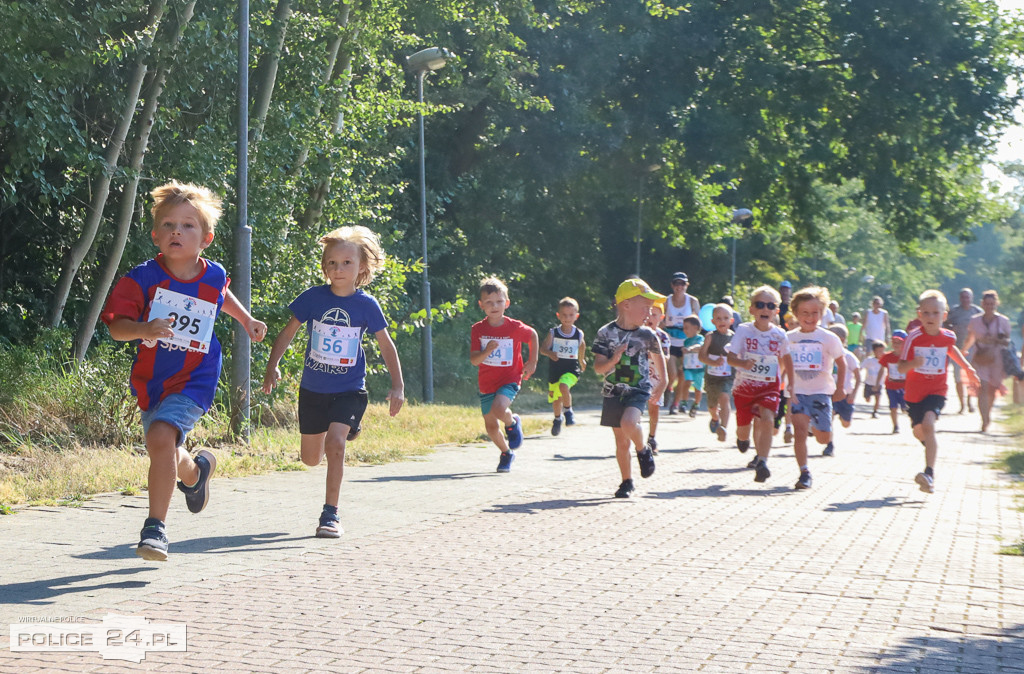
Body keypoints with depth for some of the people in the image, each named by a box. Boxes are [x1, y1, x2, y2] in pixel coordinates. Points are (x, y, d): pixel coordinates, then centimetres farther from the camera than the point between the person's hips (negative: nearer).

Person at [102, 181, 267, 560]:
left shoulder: (214, 276, -3)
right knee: (166, 457, 16)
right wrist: (143, 329, -38)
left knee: (161, 436, -26)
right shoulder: (143, 278, -12)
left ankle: (155, 528, -22)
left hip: (194, 381, -2)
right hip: (150, 380, 2)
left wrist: (247, 320, 27)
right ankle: (196, 469, 54)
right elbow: (116, 325, -19)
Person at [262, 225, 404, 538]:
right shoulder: (313, 297, -7)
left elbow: (386, 345, 2)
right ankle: (348, 427, 47)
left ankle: (330, 513, -12)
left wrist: (397, 386, -2)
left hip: (349, 389, -2)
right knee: (310, 459, 12)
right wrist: (272, 367, -8)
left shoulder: (367, 305, -8)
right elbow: (288, 332, 3)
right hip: (313, 389, 2)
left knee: (335, 443, -24)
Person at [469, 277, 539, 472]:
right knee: (490, 426, 8)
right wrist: (486, 351, -30)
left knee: (498, 409, -31)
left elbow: (533, 335, 10)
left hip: (510, 379, -3)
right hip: (486, 383, 3)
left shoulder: (515, 327, -11)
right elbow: (473, 360, -10)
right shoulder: (477, 329, -7)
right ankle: (507, 453, 35)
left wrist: (532, 361, 8)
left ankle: (513, 423, 3)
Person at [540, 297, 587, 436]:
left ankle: (568, 411, -7)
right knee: (556, 399, 14)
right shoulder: (553, 333, -7)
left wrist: (582, 361, 30)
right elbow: (543, 348, -17)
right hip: (555, 369, 1)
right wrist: (550, 353, -38)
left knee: (563, 386, -33)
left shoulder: (579, 334, -3)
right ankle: (557, 419, 45)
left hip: (571, 369, -1)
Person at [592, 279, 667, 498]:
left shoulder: (647, 335, -4)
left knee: (628, 423, -29)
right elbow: (598, 368, -7)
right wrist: (613, 360, -27)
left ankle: (643, 451, 0)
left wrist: (662, 382, 26)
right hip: (613, 391, 1)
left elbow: (657, 355, 17)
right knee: (621, 442, 8)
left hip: (638, 389, -1)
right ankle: (627, 482, 25)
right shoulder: (606, 333, -8)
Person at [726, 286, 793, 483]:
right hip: (744, 385, 0)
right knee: (744, 427, 11)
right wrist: (742, 363, -34)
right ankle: (743, 438, 49)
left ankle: (762, 462, -26)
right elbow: (730, 357, -14)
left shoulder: (779, 335, -3)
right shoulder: (744, 330, -8)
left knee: (767, 420, -24)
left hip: (769, 386, 0)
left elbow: (786, 359, 15)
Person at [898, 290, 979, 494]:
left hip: (937, 391, -1)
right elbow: (901, 368, -15)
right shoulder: (913, 338, -12)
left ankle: (929, 473, -35)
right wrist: (913, 363, -35)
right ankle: (932, 448, 55)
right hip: (914, 391, 2)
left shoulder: (948, 337, -4)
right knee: (918, 431, 17)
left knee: (928, 424, -26)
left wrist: (967, 367, 25)